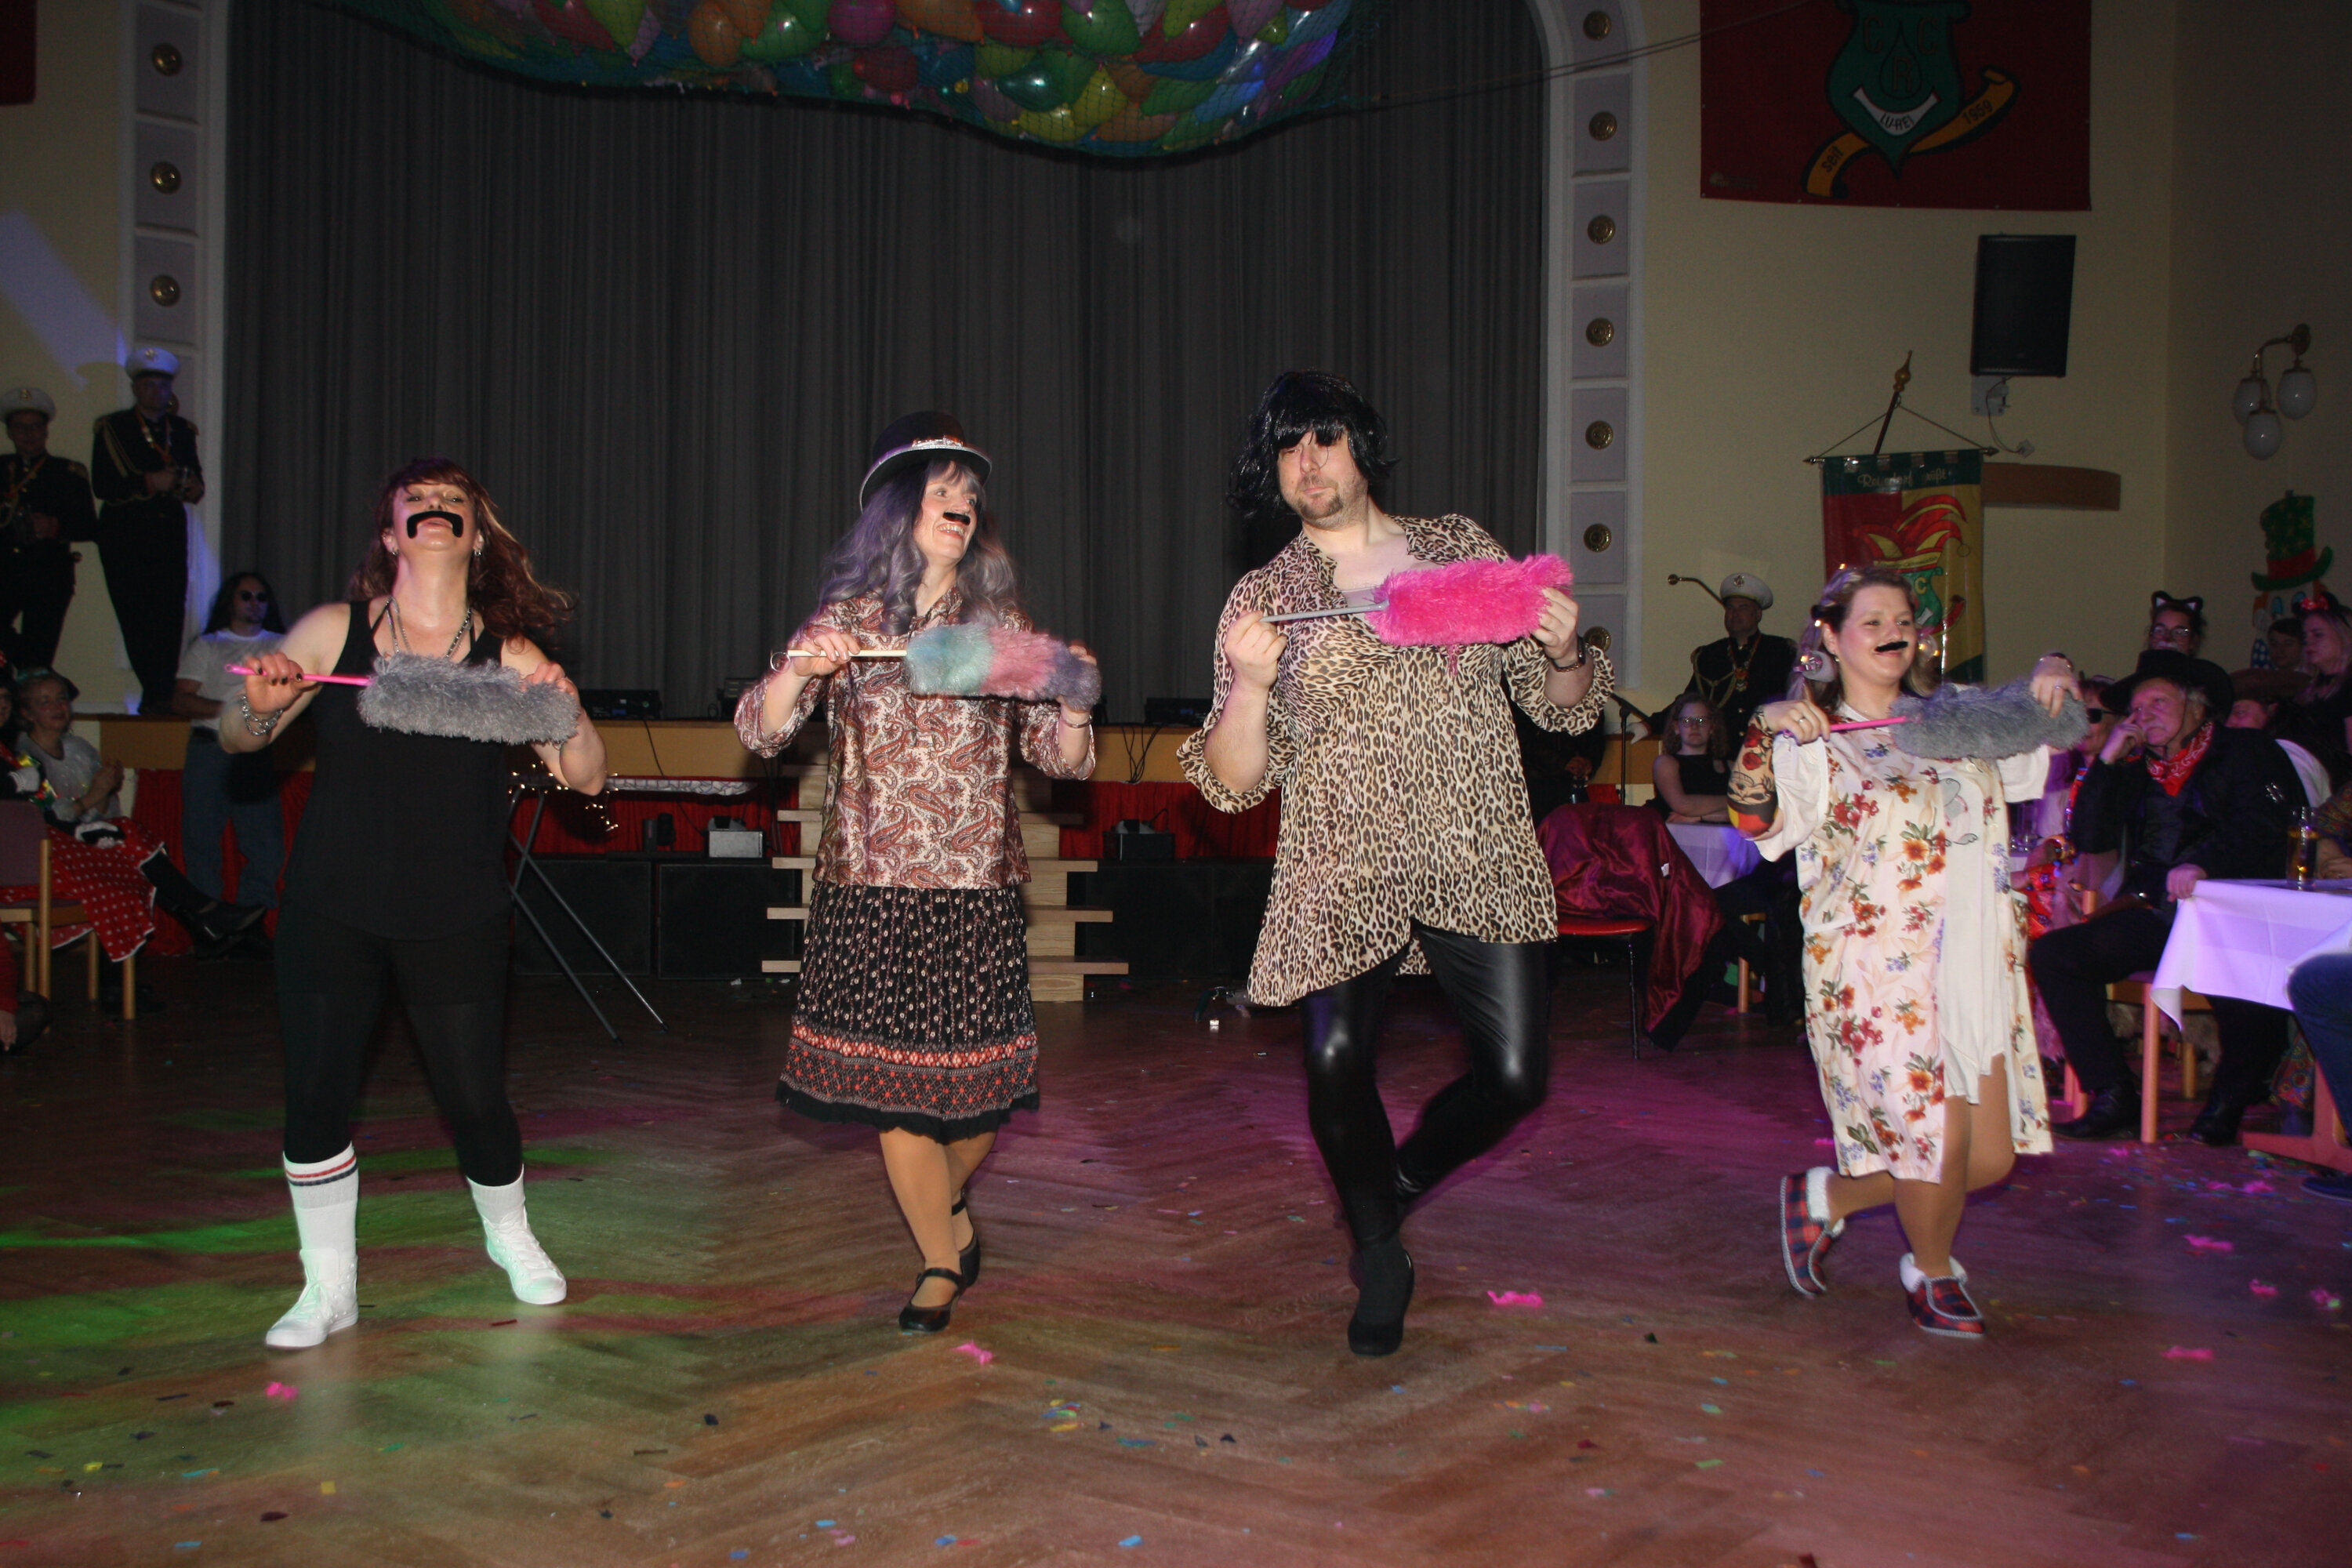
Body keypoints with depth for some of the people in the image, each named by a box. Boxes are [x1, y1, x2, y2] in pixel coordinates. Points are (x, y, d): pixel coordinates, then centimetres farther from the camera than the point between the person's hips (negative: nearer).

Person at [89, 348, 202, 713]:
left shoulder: (182, 429, 17)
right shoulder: (112, 428, 4)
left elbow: (194, 476, 17)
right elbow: (102, 485, -6)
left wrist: (194, 487, -7)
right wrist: (150, 483, -17)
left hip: (170, 531, 3)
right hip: (125, 533, -3)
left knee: (171, 612, -8)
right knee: (136, 615, -8)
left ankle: (160, 695, -7)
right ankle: (156, 693, -6)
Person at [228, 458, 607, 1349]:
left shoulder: (508, 658, -4)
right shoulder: (333, 631, -2)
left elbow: (587, 780, -5)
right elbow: (233, 741, 5)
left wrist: (568, 711, -24)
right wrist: (262, 704, -18)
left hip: (456, 921, -1)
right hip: (330, 910, 1)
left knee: (474, 1098, 5)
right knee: (315, 1096, 2)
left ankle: (510, 1237, 36)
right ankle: (328, 1286, 22)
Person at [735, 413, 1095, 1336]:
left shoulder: (1002, 625, 7)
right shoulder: (846, 620, 5)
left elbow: (1060, 758, 7)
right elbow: (760, 732, 0)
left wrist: (1072, 705, -13)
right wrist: (798, 673, -18)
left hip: (977, 889, 0)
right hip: (869, 888, 0)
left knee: (977, 1080, 2)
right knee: (888, 1082, 2)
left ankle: (944, 1203, 37)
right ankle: (945, 1255, 25)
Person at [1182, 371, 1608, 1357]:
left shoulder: (1463, 548, 11)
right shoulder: (1262, 600, 7)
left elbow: (1561, 707, 13)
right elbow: (1233, 784, 0)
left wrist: (1563, 652, -9)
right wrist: (1251, 683, -17)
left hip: (1481, 860, 2)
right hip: (1344, 873, -1)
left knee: (1515, 1074, -3)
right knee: (1335, 1065, -14)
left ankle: (1400, 1185, 31)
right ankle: (1381, 1262, 16)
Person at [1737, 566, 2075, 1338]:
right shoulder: (1814, 744, -3)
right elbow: (1756, 820, -20)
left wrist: (2055, 676, 9)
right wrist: (1762, 733, -36)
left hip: (1977, 964, 6)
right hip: (1881, 971, -6)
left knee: (1992, 1155, 5)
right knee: (1938, 1144, -5)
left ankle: (1828, 1196, 27)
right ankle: (1933, 1273, 27)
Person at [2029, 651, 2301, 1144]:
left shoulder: (2245, 753, 6)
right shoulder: (2136, 770, 21)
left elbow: (2259, 828, -12)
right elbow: (2089, 839, 10)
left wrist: (2201, 862, -32)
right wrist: (2108, 760, 4)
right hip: (2152, 917, 5)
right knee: (2053, 952, -15)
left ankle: (2228, 1099, -8)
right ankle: (2113, 1096, -13)